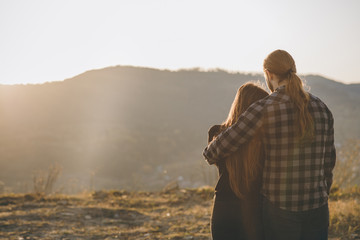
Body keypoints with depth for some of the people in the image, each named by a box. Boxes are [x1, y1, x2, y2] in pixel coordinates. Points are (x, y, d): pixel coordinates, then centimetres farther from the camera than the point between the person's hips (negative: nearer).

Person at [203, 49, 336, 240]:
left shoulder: (264, 108, -11)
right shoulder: (321, 108, 4)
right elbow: (328, 160, 11)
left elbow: (226, 143, -8)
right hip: (316, 206, 4)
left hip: (279, 208, -4)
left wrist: (210, 154, 15)